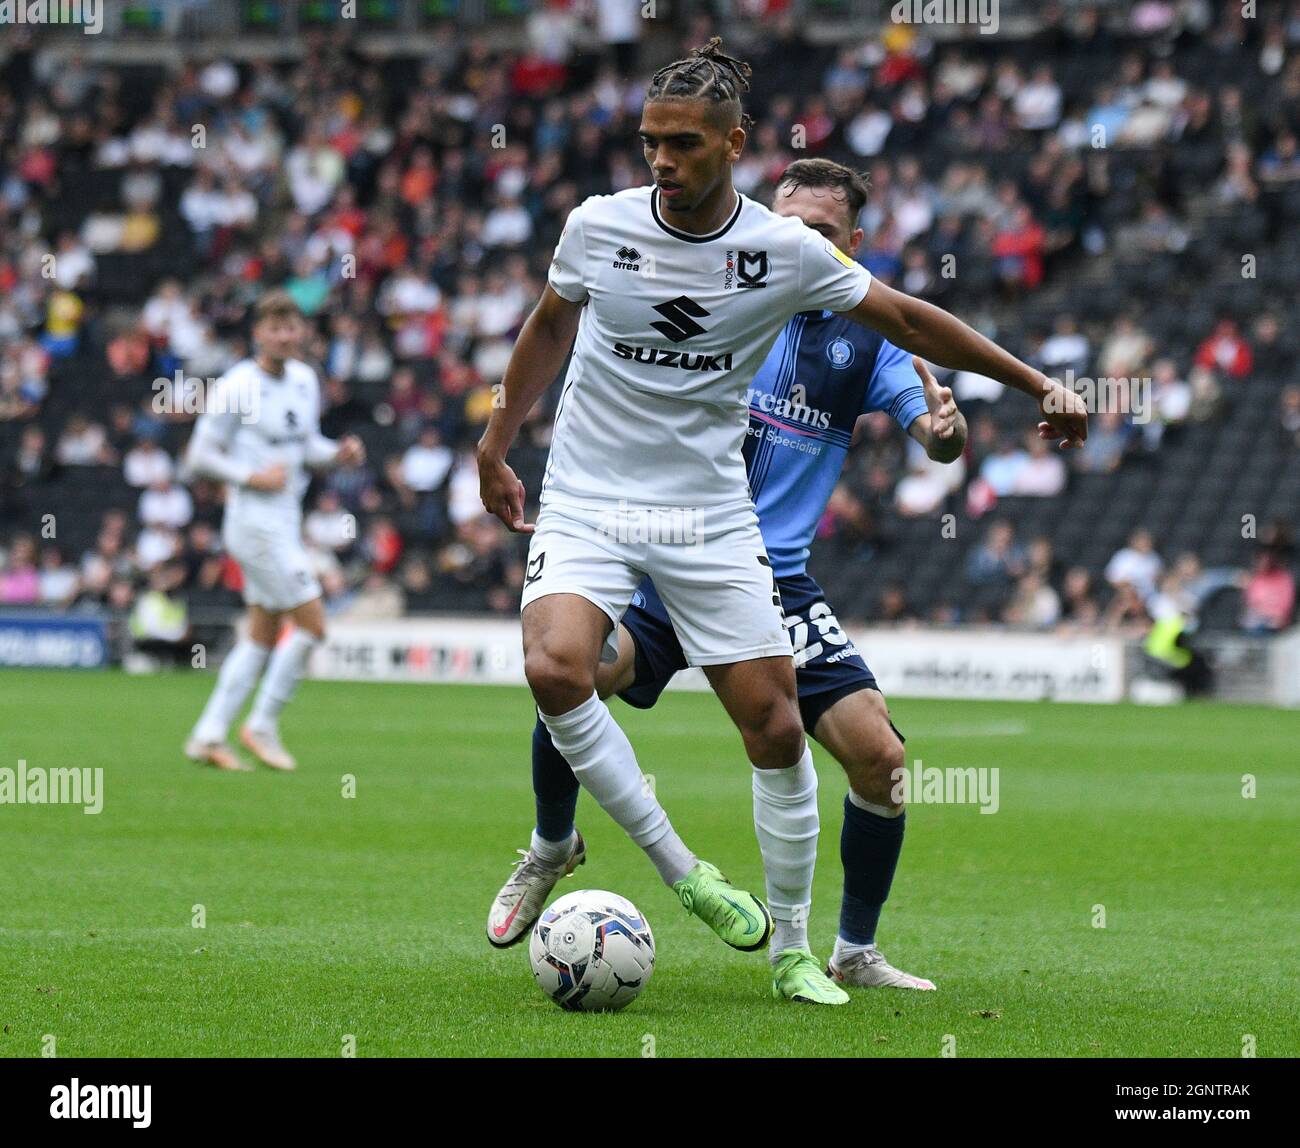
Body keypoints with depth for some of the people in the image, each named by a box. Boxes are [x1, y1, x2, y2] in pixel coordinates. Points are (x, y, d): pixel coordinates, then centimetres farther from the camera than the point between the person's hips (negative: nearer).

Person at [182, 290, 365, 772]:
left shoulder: (304, 380, 9)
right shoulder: (236, 388, -14)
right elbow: (199, 456, -11)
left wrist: (339, 453, 1)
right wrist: (253, 477, -20)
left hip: (285, 522, 9)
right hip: (254, 520, -9)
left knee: (262, 637, 10)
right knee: (312, 624, -10)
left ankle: (208, 736, 14)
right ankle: (262, 727, 1)